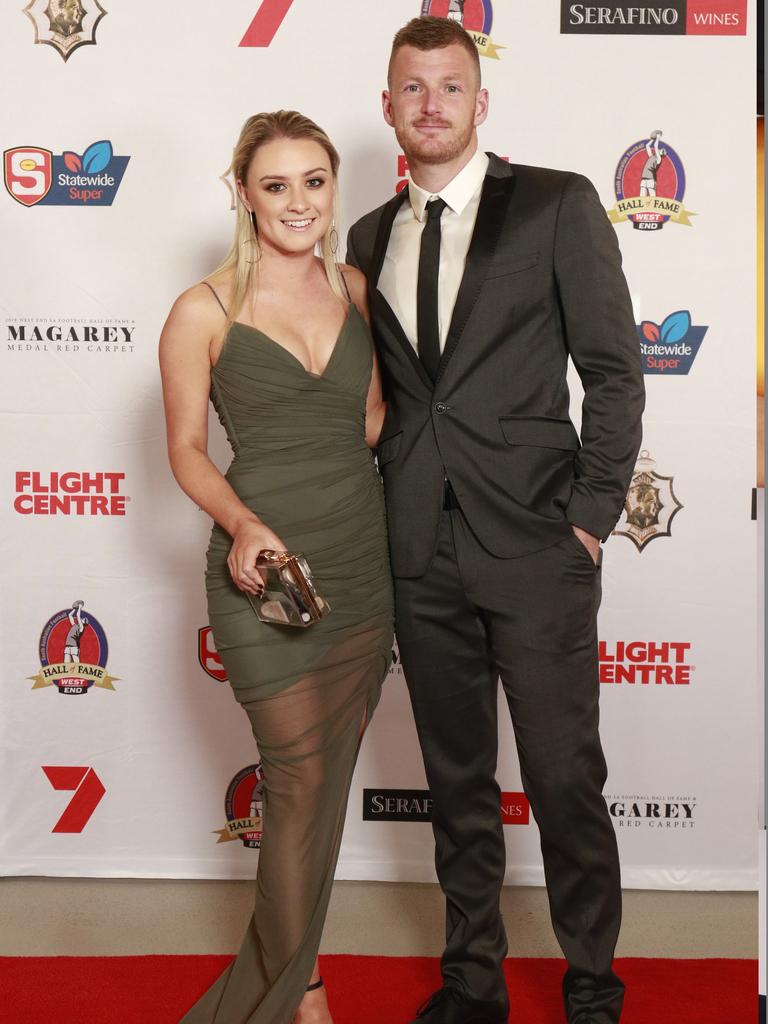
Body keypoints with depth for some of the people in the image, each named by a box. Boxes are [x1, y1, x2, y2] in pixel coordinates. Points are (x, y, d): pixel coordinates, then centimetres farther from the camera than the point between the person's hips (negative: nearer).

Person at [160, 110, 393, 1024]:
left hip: (363, 562, 5)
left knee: (326, 781, 12)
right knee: (303, 784, 0)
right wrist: (243, 526, -18)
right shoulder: (204, 312, -6)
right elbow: (186, 450, -2)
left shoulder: (355, 289, 7)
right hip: (267, 566, -5)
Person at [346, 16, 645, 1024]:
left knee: (565, 778, 2)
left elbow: (615, 369, -3)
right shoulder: (370, 236, 14)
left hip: (535, 544, -4)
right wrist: (380, 509, 7)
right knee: (456, 779, 14)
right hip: (422, 552, 5)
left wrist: (592, 515, -8)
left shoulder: (556, 204, 0)